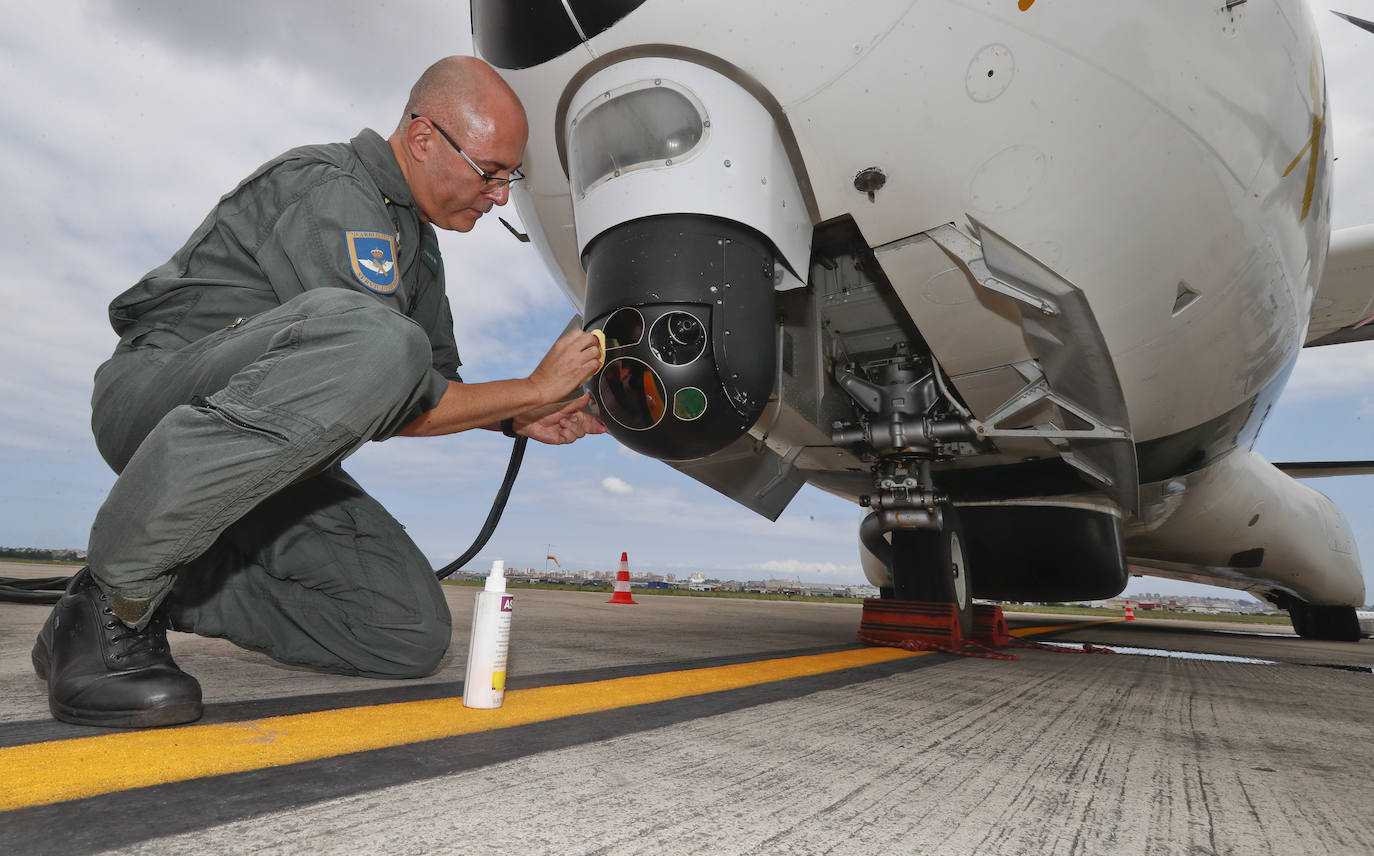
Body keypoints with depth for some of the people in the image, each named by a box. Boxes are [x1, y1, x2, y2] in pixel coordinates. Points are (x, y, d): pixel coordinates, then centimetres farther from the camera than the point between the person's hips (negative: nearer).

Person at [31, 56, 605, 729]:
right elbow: (390, 411, -24)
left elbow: (433, 384, 17)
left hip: (266, 454, 8)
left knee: (413, 632, -5)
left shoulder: (417, 242, 13)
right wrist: (532, 389, -15)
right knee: (372, 341, -40)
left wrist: (518, 420, 0)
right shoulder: (328, 188, -16)